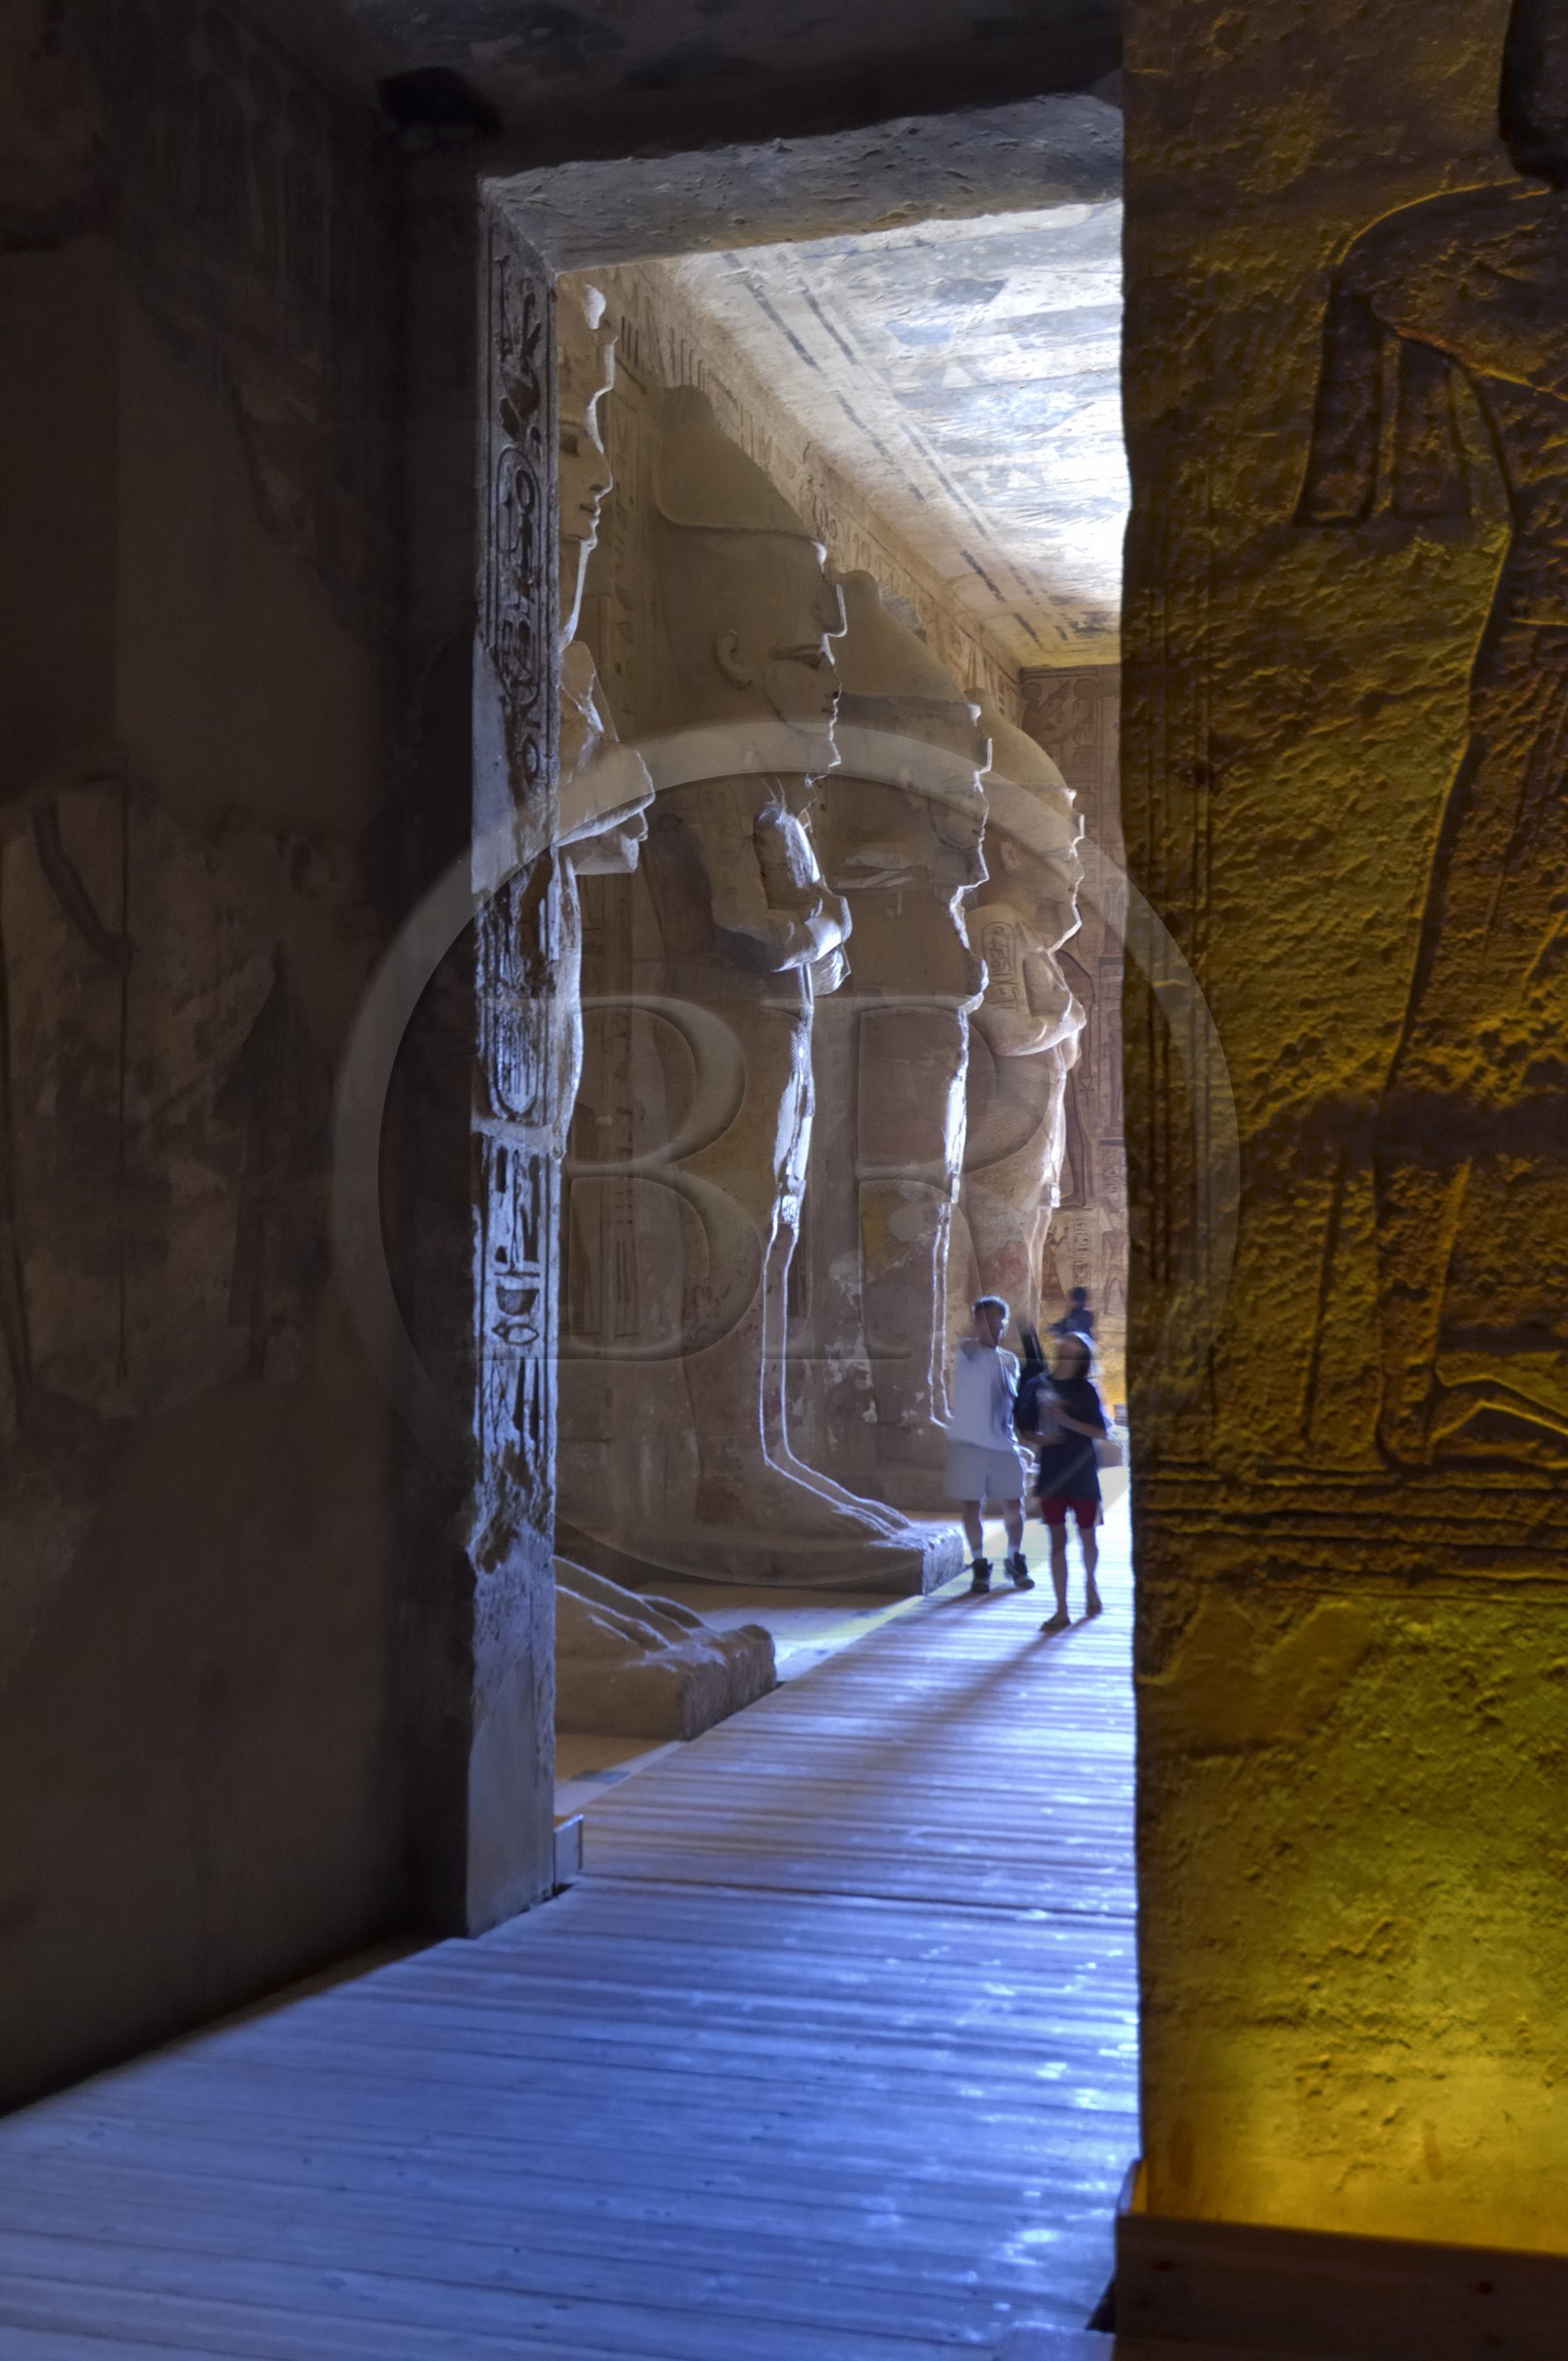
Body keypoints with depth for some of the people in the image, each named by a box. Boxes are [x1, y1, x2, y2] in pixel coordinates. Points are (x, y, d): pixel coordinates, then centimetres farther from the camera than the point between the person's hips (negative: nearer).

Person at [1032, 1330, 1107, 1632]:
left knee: (1086, 1536, 10)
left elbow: (1100, 1432, -8)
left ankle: (1090, 1583, 41)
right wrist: (1040, 1438, -8)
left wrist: (1066, 1420, -18)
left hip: (1082, 1473, -2)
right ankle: (1061, 1610, 2)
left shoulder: (1086, 1390, -4)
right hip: (1051, 1472, 2)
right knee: (1057, 1540, -1)